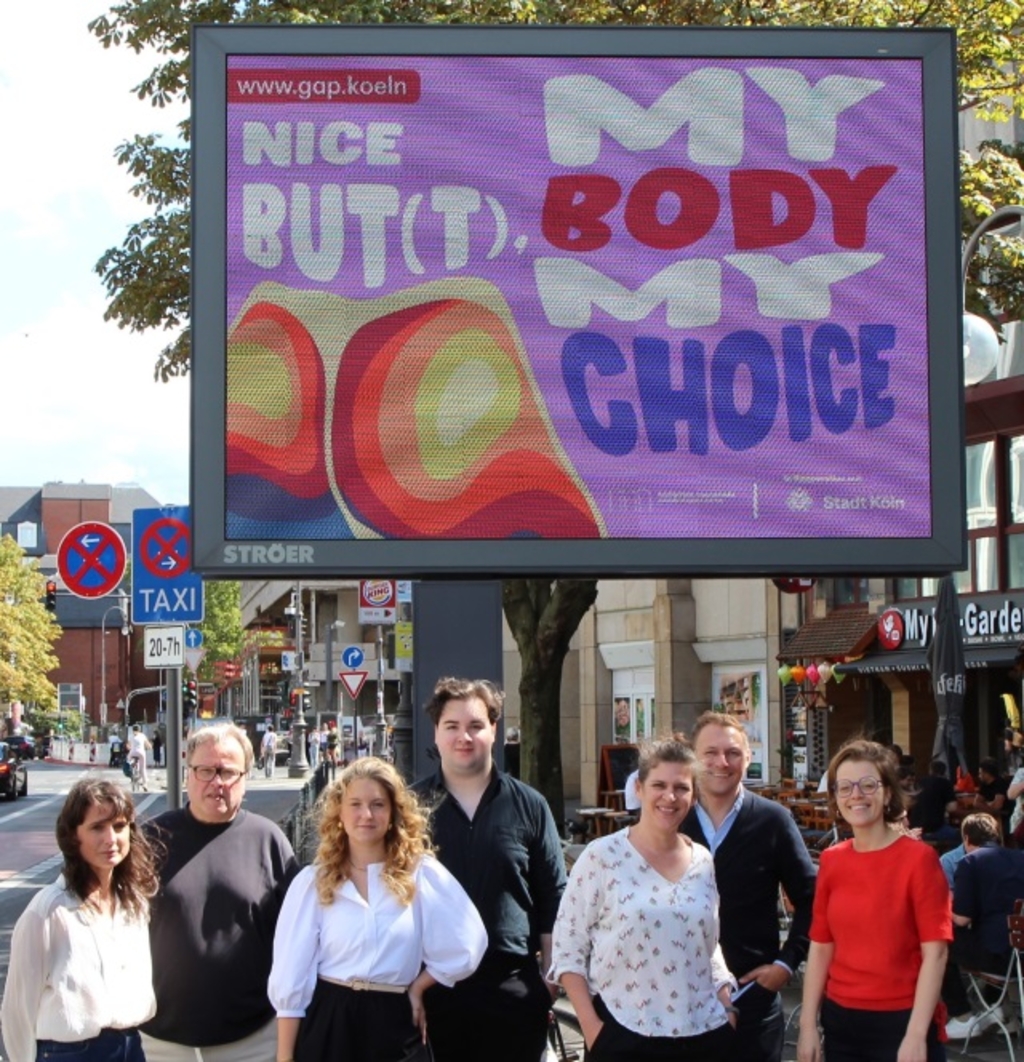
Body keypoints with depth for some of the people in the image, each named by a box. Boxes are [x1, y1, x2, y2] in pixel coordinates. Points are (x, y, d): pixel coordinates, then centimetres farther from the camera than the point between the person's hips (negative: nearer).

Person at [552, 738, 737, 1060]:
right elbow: (567, 946, -4)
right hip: (623, 1036, -4)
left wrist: (729, 1008, 5)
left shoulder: (704, 862, 7)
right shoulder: (601, 856, -5)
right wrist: (590, 1025, -10)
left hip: (704, 1034, 4)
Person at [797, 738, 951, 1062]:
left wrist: (916, 1035, -18)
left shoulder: (919, 857, -9)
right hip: (841, 1020, 5)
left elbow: (935, 951, -12)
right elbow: (820, 947, 6)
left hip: (902, 1021, -4)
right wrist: (808, 1026, 1)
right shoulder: (832, 861, 5)